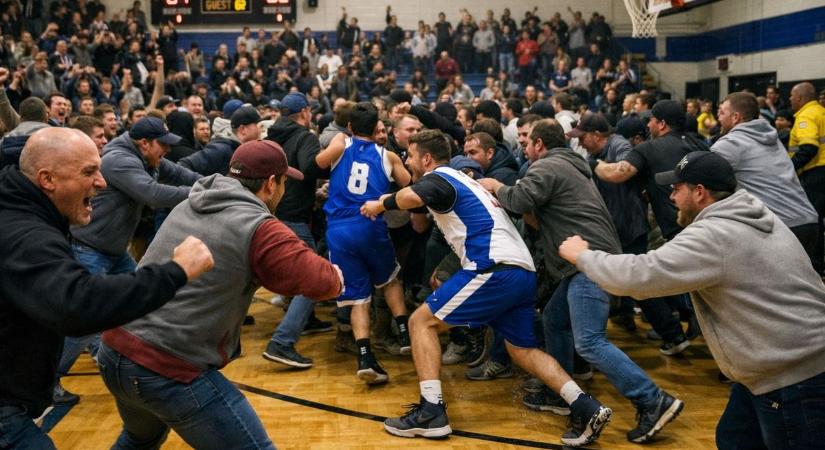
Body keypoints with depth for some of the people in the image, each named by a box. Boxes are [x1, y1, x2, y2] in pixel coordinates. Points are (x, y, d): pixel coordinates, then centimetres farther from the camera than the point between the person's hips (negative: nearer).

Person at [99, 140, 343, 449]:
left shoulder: (187, 206, 10)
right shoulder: (259, 229, -12)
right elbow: (326, 283, -9)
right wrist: (334, 272, 14)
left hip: (115, 352, 8)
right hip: (168, 370, -8)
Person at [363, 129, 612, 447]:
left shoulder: (438, 178, 1)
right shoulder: (459, 179, 30)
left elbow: (413, 197, -23)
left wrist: (381, 205, -5)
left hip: (496, 269, -9)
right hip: (523, 272, 9)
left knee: (421, 322, 1)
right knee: (523, 350, 18)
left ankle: (431, 413, -5)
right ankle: (588, 409, 4)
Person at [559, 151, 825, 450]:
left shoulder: (713, 236, -22)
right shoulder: (756, 216, 9)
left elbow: (636, 276, -24)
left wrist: (582, 256, -9)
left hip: (795, 378, -10)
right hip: (793, 364, 10)